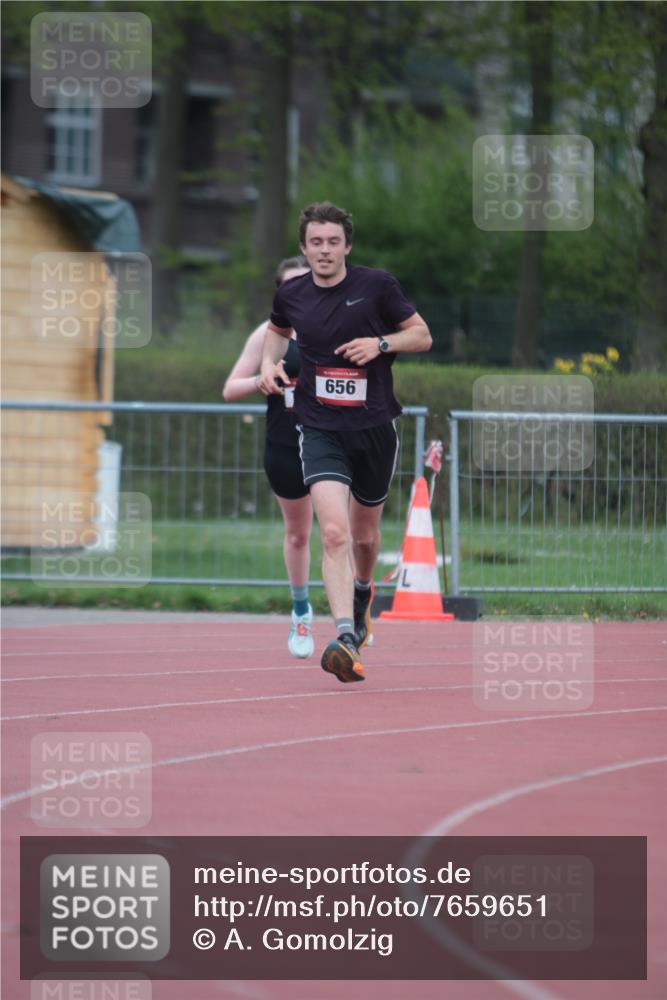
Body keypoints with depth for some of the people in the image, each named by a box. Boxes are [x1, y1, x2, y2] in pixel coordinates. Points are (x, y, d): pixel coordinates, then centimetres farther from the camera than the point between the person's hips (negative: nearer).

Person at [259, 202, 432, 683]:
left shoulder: (377, 285, -6)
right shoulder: (291, 295, 1)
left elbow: (422, 335, 2)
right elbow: (278, 329, 25)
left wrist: (381, 343, -16)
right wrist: (270, 361, 5)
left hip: (374, 425, 1)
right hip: (320, 429, -1)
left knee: (365, 534, 17)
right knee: (334, 532, -20)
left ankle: (362, 591, 51)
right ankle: (346, 638, -30)